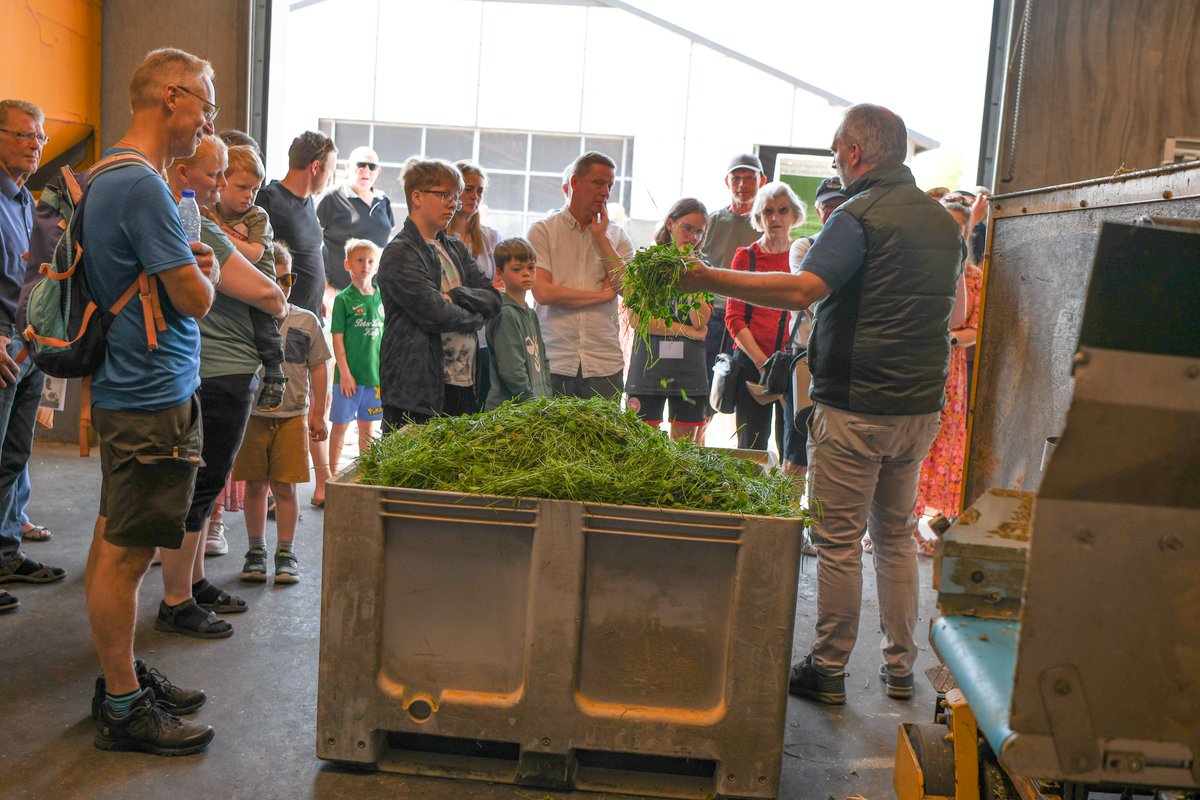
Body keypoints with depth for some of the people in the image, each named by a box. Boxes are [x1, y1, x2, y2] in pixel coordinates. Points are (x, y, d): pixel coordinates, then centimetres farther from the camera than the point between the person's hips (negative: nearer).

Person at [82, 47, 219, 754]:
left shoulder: (111, 178, 14)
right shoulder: (142, 187, -19)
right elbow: (194, 298, -18)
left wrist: (187, 264, 6)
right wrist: (206, 271, 2)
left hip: (130, 391, 11)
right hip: (153, 397, -11)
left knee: (117, 544, 17)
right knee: (125, 552, -1)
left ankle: (123, 675, 31)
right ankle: (124, 709, 10)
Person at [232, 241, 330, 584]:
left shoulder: (305, 320, 4)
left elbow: (318, 366, 9)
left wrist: (318, 413, 7)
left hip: (292, 415, 0)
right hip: (251, 414, 0)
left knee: (284, 486, 3)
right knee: (255, 485, 8)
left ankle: (286, 552, 15)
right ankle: (256, 550, 22)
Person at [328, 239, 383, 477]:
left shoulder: (381, 299, 7)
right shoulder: (344, 299, -5)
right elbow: (337, 339, -7)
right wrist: (345, 373, -12)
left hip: (375, 374, 4)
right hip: (349, 374, -4)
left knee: (368, 427, 13)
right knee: (340, 425, 4)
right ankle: (332, 473, 13)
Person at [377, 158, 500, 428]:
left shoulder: (455, 249, 19)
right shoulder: (400, 253, -7)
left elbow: (493, 299, 8)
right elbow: (435, 314, -17)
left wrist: (455, 296, -10)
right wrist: (475, 316, 1)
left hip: (464, 384, 7)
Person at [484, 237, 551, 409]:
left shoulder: (531, 314, 15)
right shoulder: (505, 314, -11)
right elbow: (511, 371, -17)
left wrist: (547, 399, 7)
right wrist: (534, 403, -14)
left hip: (540, 404, 8)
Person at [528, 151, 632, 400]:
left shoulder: (617, 237, 13)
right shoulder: (543, 230, 4)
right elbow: (543, 292, -8)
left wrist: (600, 237, -1)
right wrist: (603, 295, -3)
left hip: (605, 363, 2)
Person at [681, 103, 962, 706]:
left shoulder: (858, 216, -14)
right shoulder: (941, 220, 12)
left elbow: (801, 289, -28)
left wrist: (709, 279, -25)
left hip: (856, 407, -8)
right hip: (921, 407, 8)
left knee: (839, 540, 2)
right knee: (896, 536, 17)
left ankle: (829, 670, 13)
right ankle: (899, 667, 25)